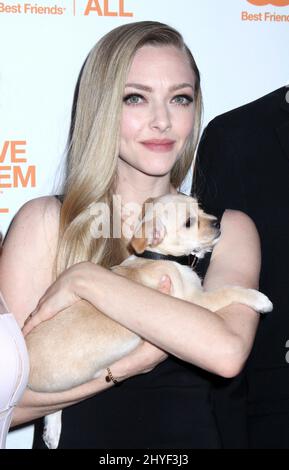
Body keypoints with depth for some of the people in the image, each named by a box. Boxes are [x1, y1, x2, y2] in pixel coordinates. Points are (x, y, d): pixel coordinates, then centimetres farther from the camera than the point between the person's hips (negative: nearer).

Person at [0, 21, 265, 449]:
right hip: (75, 437, -1)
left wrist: (85, 280, -16)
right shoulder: (45, 222, -4)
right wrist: (131, 363, -16)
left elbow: (227, 351, -18)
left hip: (190, 435, 1)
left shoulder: (230, 229, 1)